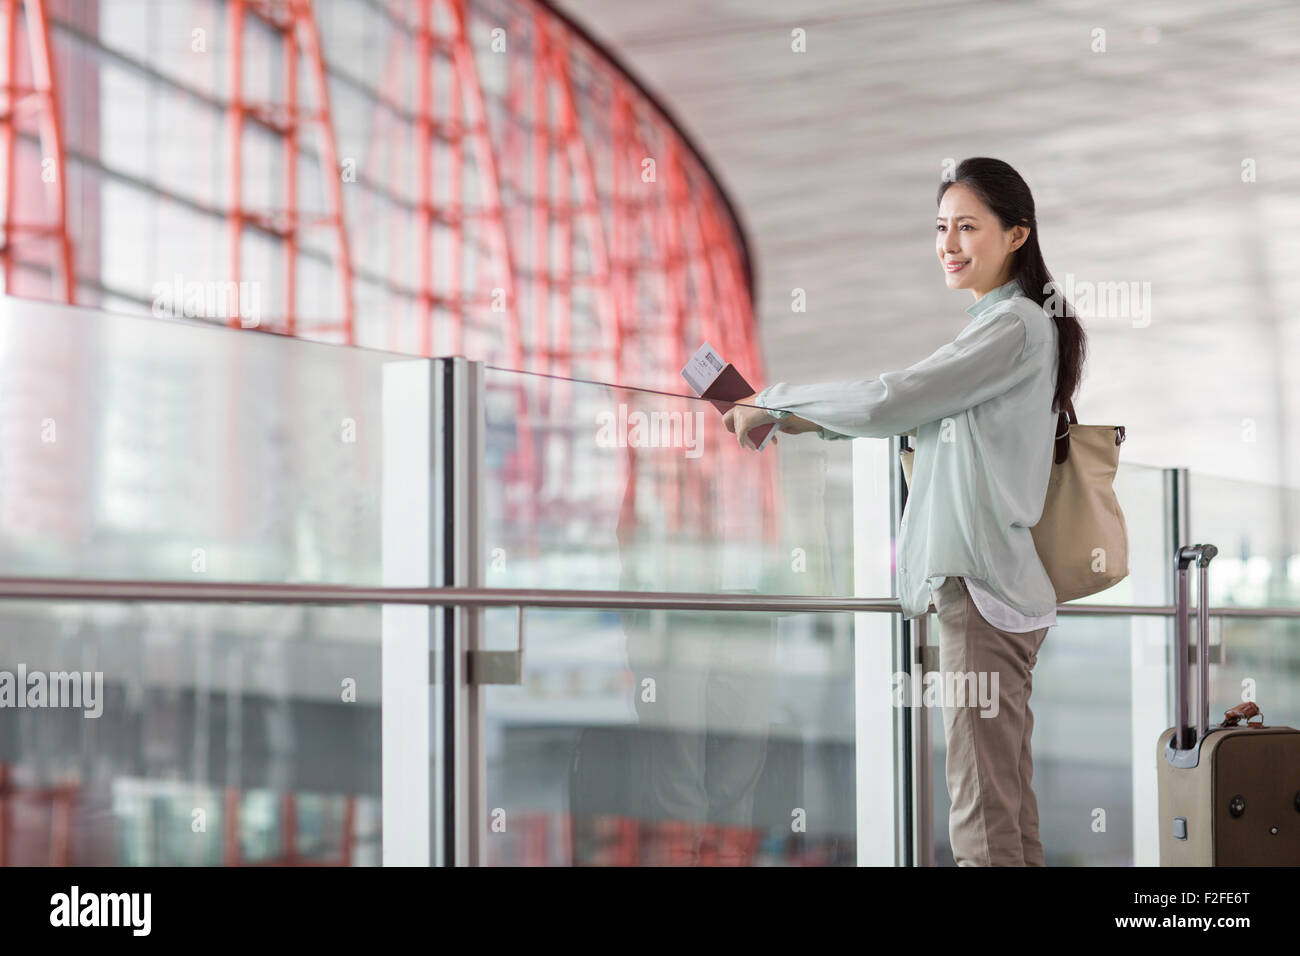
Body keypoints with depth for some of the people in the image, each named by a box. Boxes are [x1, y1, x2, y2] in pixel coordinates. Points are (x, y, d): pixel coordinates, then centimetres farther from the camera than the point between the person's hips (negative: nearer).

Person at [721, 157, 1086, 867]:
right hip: (976, 578, 10)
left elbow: (889, 402, -16)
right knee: (1008, 797, 11)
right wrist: (793, 419, 12)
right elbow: (915, 414, 22)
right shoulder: (1002, 324, 21)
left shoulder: (1016, 327, -11)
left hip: (983, 583, -10)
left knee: (984, 813, -10)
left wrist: (773, 401, -3)